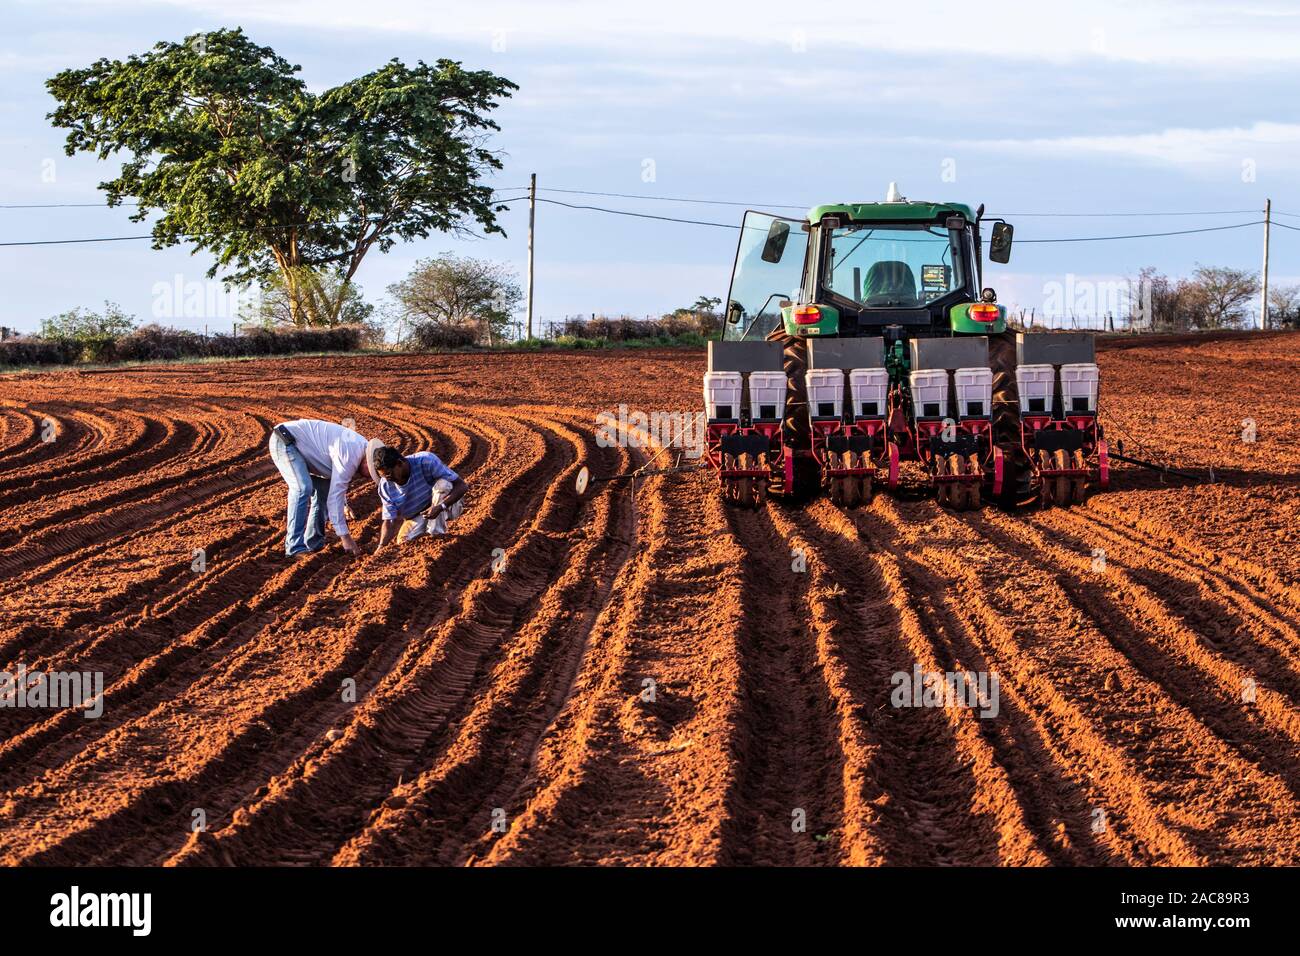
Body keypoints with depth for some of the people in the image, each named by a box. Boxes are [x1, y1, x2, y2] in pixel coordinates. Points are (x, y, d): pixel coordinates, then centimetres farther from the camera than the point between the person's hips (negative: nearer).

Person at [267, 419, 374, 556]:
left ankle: (314, 542, 15)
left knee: (324, 488, 10)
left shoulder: (361, 445, 5)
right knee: (303, 488, -26)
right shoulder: (349, 455, -26)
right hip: (285, 440, -11)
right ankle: (295, 547, -25)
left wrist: (344, 504, 31)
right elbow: (335, 496, -26)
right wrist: (345, 536, -24)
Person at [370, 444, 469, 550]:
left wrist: (440, 507, -40)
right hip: (417, 516, 3)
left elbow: (462, 486, -26)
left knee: (443, 484, -33)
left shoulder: (426, 461, -27)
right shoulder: (385, 485, -13)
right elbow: (389, 521, -11)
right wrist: (381, 546, -29)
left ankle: (437, 533, -25)